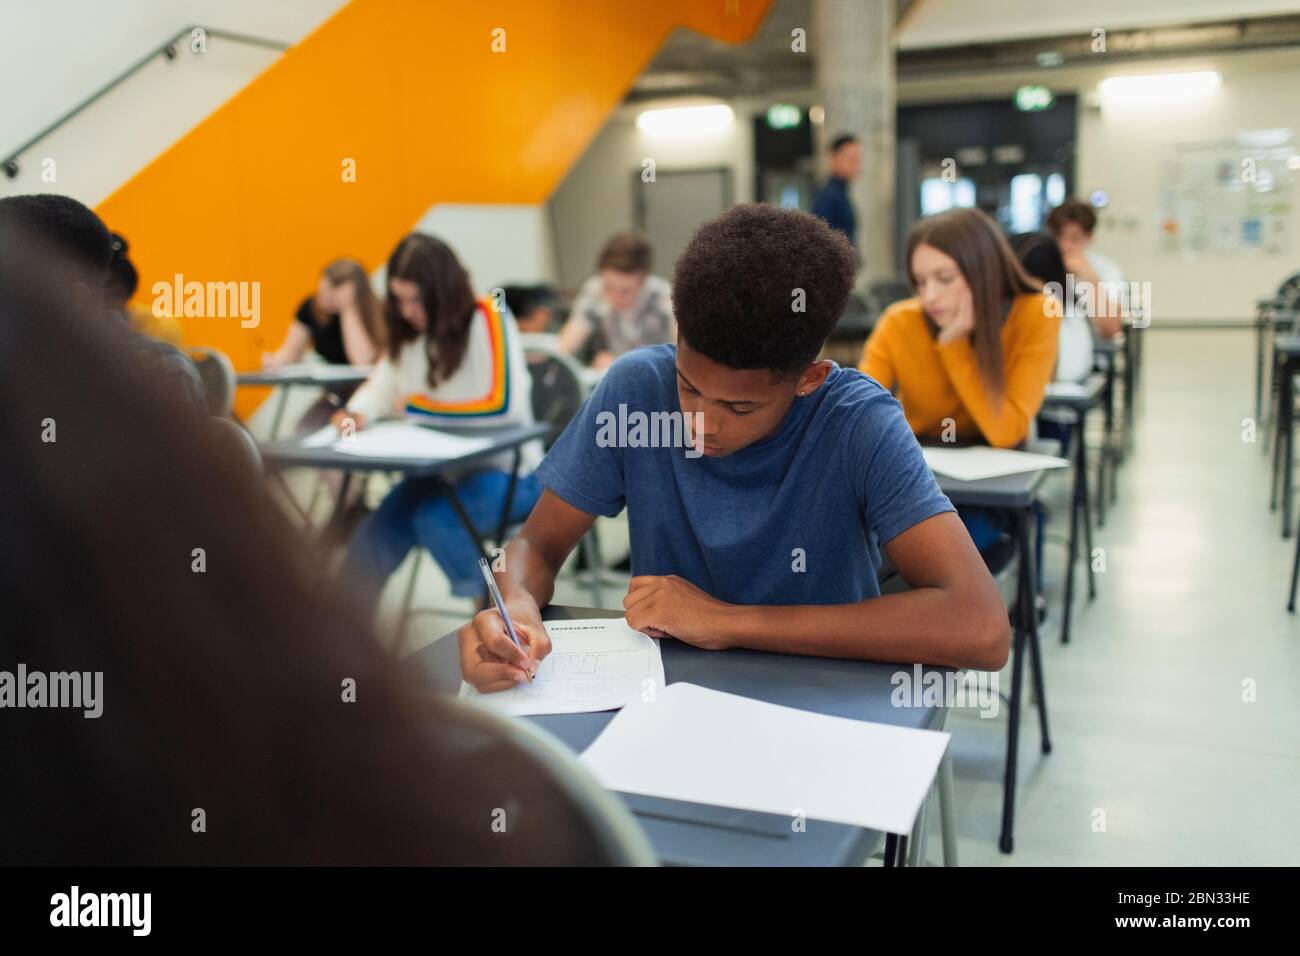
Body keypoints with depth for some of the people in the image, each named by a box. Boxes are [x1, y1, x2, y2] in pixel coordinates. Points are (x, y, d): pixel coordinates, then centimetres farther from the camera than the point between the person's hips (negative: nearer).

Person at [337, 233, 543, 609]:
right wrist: (357, 412, -15)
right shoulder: (410, 329, 6)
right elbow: (383, 383, 10)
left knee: (434, 518, -28)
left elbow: (502, 406, -22)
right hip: (442, 469, 6)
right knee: (378, 534, -13)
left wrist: (418, 408, -14)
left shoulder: (489, 318, -15)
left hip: (507, 470, -6)